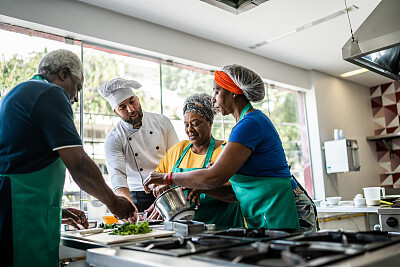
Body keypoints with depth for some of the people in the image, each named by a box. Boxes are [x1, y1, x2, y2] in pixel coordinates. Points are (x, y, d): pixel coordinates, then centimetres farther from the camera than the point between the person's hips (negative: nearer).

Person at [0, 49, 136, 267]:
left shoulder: (19, 93, 22)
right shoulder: (51, 94, -9)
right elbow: (78, 164, -16)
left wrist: (56, 210, 24)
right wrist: (113, 202, -2)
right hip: (24, 213, -10)